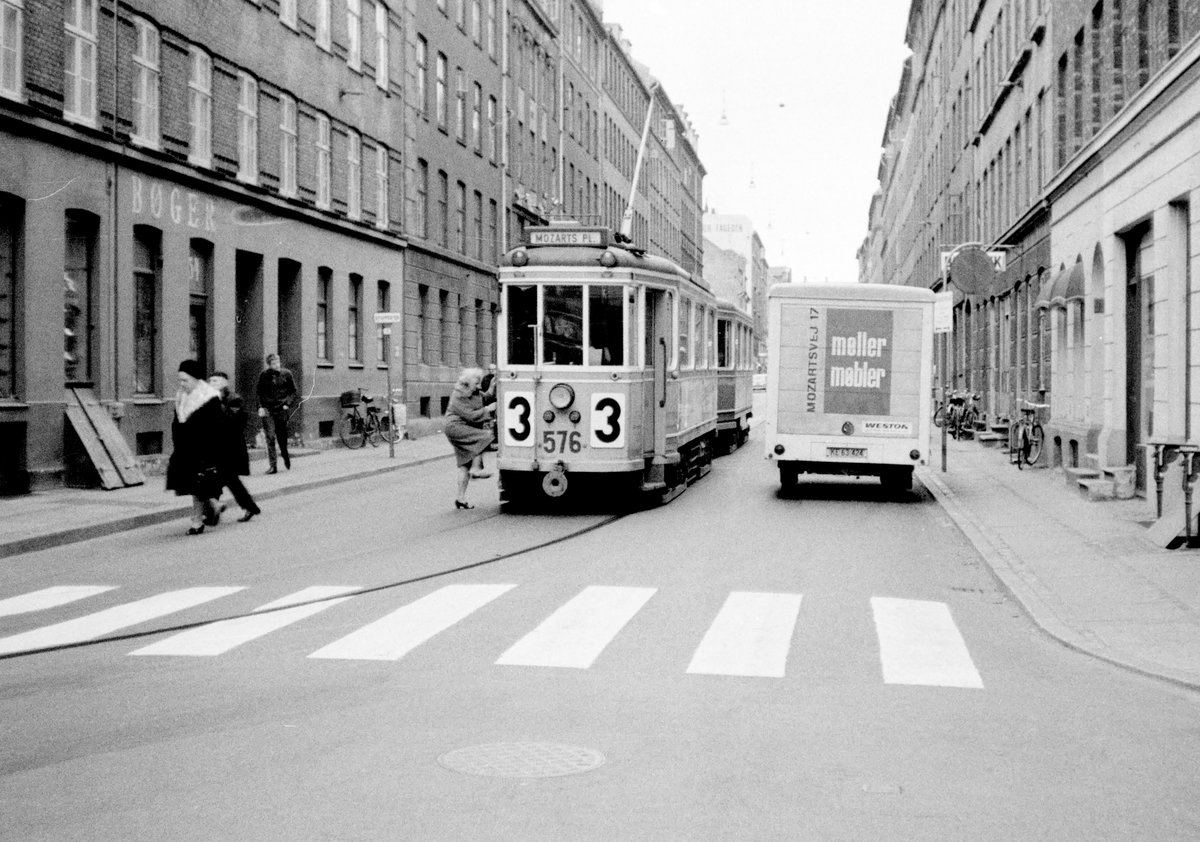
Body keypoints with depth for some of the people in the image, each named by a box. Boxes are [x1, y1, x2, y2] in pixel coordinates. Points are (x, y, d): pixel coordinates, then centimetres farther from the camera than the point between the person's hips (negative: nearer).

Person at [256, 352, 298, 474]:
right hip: (267, 409, 0)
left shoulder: (286, 374, -1)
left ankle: (285, 455, 38)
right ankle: (273, 466, -8)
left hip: (281, 409, 0)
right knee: (270, 437, -8)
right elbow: (260, 393, 10)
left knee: (282, 436, 8)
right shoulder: (264, 375, 1)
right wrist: (261, 407, -3)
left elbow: (294, 392, 6)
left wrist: (288, 404, -6)